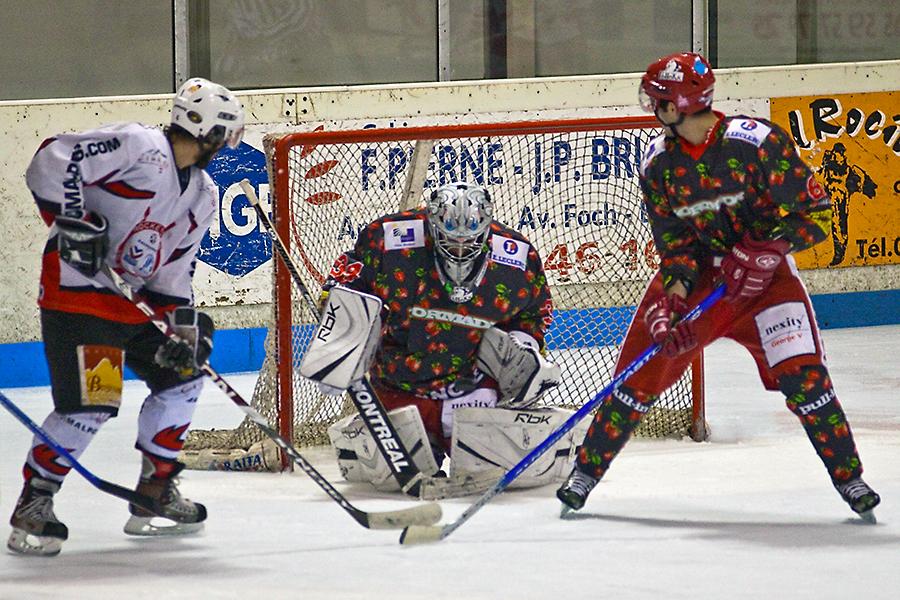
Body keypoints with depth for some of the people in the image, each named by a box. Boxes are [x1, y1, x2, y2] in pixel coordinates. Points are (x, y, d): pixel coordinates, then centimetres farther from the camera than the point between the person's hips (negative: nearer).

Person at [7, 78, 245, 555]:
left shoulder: (203, 196, 12)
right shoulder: (140, 147, -15)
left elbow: (174, 268, 14)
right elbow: (52, 161, -22)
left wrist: (185, 325, 2)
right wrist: (71, 222, -26)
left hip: (129, 297, 9)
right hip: (76, 285, -9)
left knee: (181, 376, 13)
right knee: (91, 400, -18)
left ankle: (155, 494, 24)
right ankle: (33, 507, -7)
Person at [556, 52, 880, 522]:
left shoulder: (759, 143, -20)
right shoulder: (658, 162, -5)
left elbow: (816, 213, -17)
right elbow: (672, 237, -4)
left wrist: (766, 249, -29)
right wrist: (673, 296, -20)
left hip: (765, 271, -3)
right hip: (698, 271, 3)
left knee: (801, 374, -17)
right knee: (641, 371, -4)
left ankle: (849, 477, -4)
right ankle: (587, 470, 10)